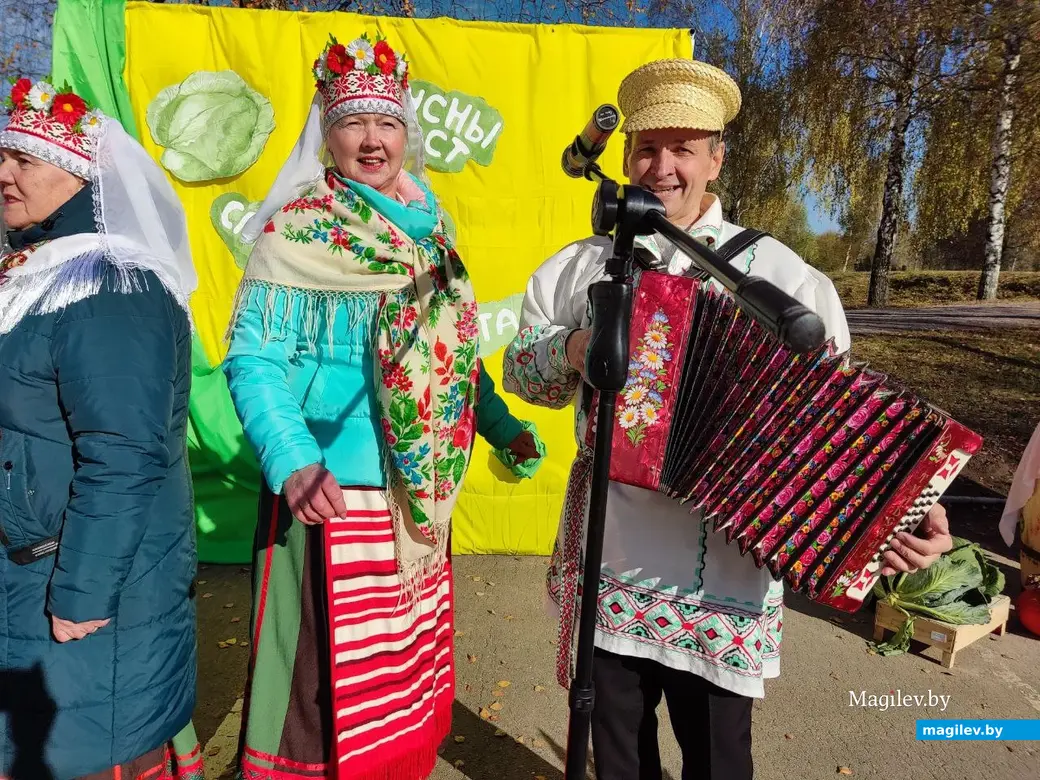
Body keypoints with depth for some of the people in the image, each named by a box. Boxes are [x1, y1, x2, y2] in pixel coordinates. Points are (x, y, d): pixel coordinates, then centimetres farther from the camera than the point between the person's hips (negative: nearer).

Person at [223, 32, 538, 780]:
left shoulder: (427, 226, 12)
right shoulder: (297, 230, -7)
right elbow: (255, 360, -12)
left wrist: (502, 425, 16)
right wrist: (293, 462, -27)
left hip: (420, 499, 6)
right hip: (336, 494, -6)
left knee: (408, 667, 19)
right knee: (333, 679, 5)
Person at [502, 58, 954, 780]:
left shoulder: (780, 273, -3)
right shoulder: (579, 266, 5)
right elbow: (521, 369, 9)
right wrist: (570, 350, -12)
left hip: (722, 576, -2)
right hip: (605, 564, 3)